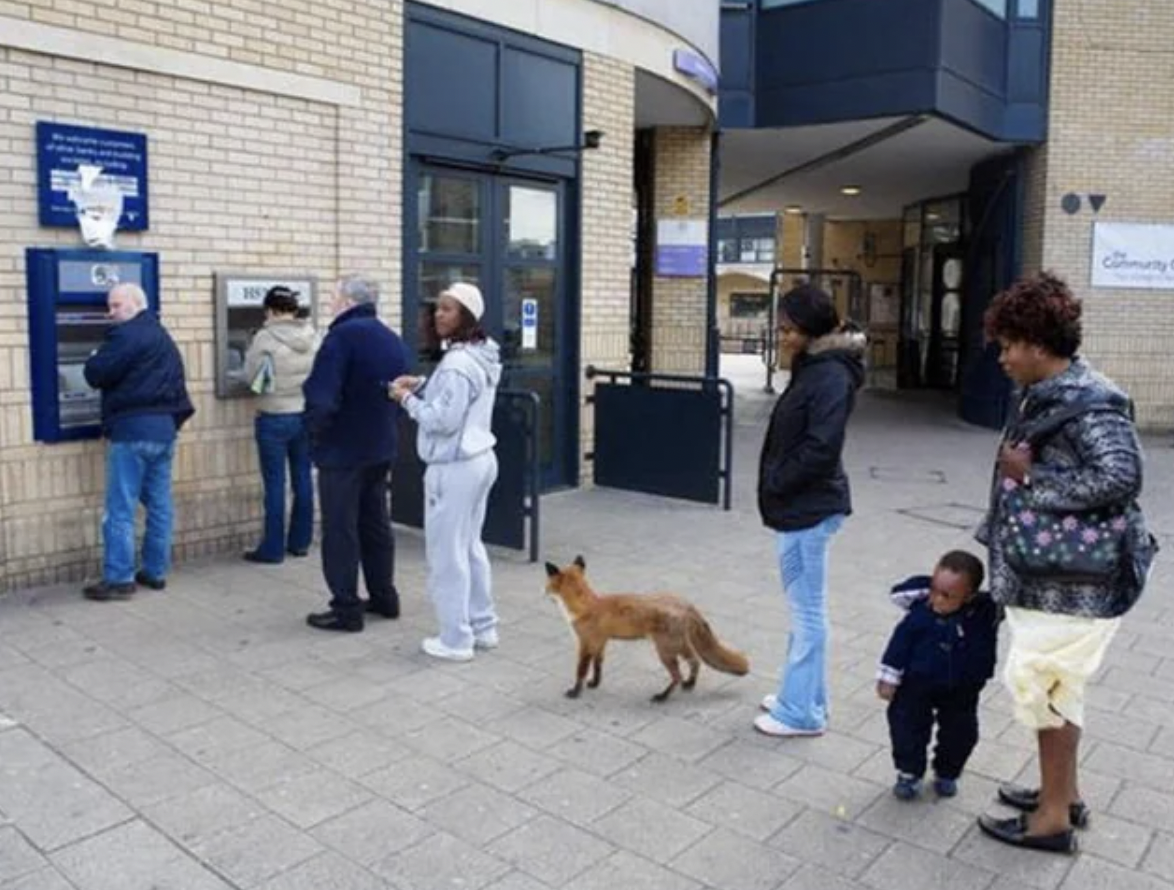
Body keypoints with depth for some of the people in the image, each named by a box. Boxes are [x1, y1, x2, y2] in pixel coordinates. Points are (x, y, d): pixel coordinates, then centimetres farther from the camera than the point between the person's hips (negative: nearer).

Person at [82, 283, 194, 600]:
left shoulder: (125, 335, -10)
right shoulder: (163, 337, 19)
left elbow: (97, 374, -12)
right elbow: (177, 381, 21)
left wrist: (94, 360, 10)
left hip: (133, 429, -9)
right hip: (164, 428, 9)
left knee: (121, 508, -4)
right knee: (159, 505, 11)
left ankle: (119, 578, -2)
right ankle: (155, 571, 17)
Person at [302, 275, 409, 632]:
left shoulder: (343, 336, -17)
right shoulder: (392, 339, 10)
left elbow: (321, 398, -23)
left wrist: (315, 433, -7)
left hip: (342, 450, -8)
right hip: (380, 448, 8)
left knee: (340, 529, 0)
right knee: (375, 523, 17)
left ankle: (346, 609, 5)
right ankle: (384, 597, 25)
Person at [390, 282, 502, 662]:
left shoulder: (457, 363, -22)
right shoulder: (482, 355, 10)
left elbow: (443, 420, -23)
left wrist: (408, 399, -10)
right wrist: (423, 386, 10)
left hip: (454, 468, -10)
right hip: (480, 460, 10)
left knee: (447, 554, 2)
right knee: (471, 547, 19)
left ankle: (456, 640, 11)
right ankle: (483, 627, 28)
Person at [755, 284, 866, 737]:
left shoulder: (830, 376, -17)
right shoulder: (812, 368, 13)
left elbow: (821, 449, -24)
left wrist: (775, 486, -13)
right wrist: (775, 491, 10)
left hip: (809, 509, -10)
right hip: (798, 507, 10)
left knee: (807, 610, 0)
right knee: (805, 608, 18)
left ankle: (801, 711, 10)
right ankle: (806, 696, 30)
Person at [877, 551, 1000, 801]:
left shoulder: (984, 614, -18)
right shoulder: (921, 611, -19)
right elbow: (901, 641, -12)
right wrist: (888, 678, -9)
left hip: (960, 691, 2)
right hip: (917, 684, -1)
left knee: (960, 734, 14)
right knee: (907, 728, 4)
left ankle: (947, 774, 37)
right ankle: (909, 773, 24)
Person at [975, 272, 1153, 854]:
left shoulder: (1089, 403, -19)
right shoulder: (1039, 396, 9)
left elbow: (1121, 477, -29)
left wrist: (1031, 479, -21)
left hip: (1073, 580, -9)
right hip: (1045, 572, 9)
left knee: (1039, 684, 0)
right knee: (1055, 685, 19)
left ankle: (1054, 817, 15)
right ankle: (1064, 794, 36)